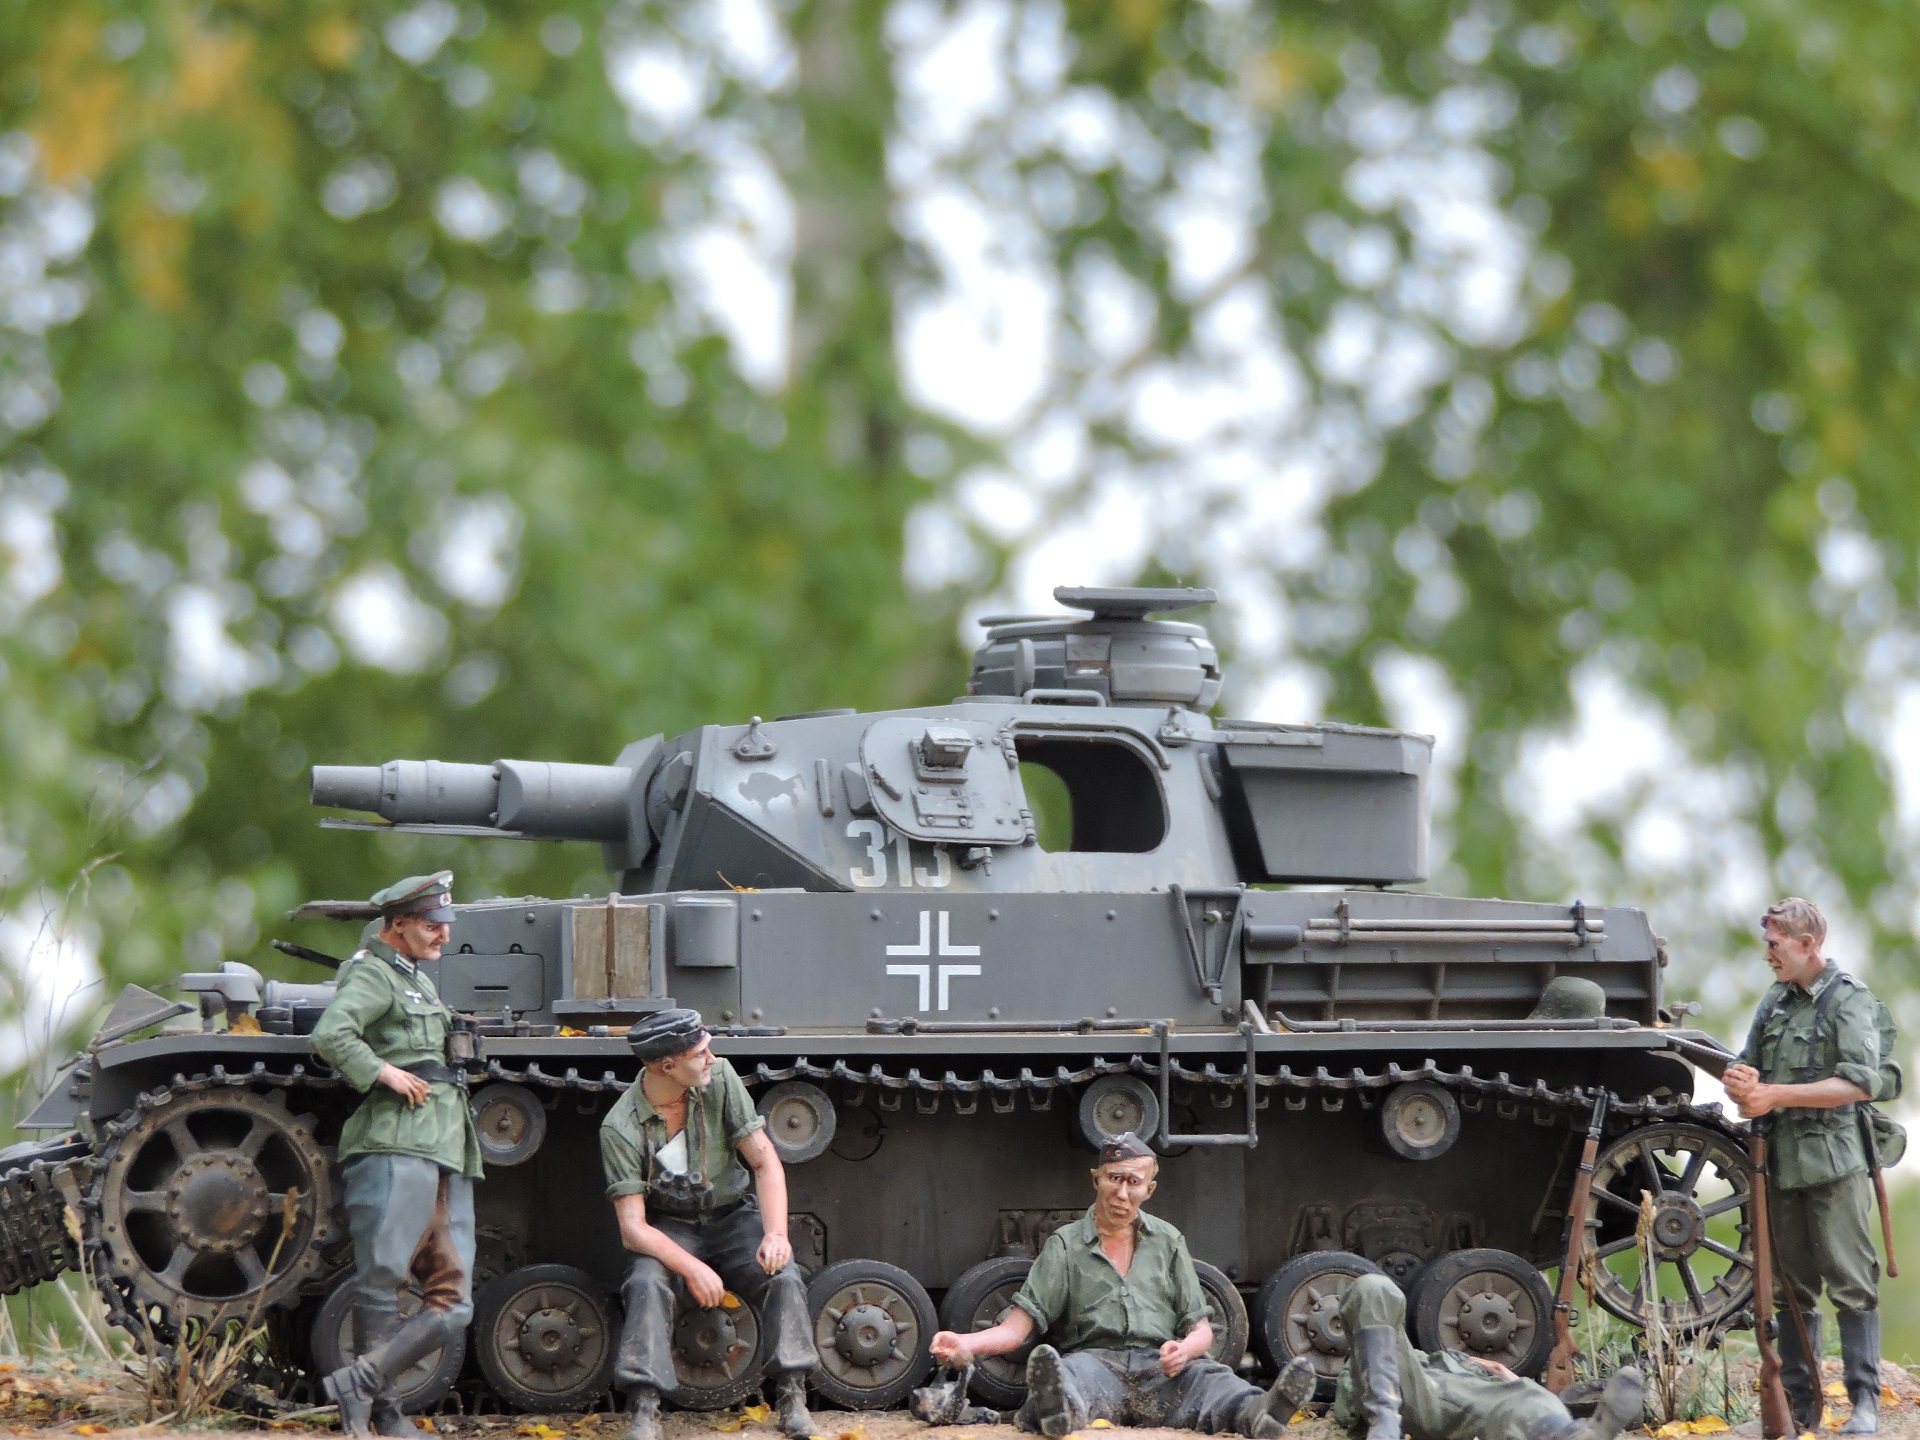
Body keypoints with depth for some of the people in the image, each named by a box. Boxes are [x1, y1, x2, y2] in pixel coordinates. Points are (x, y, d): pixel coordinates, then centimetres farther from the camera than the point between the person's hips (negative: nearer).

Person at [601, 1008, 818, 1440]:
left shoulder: (720, 1080, -12)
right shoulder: (619, 1128, -19)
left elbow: (766, 1161, -11)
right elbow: (632, 1227, -21)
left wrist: (776, 1234, -26)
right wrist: (691, 1268, -35)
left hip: (733, 1217, 2)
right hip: (669, 1229, -2)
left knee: (784, 1277, -26)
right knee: (646, 1283, -32)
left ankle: (792, 1394, -16)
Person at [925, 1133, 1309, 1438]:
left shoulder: (1168, 1242, 23)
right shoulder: (1065, 1246, 15)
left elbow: (1202, 1329, 18)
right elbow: (1016, 1328, 7)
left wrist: (1187, 1348, -8)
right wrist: (966, 1343, -15)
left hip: (1161, 1368, 2)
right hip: (1095, 1359, -2)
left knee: (1209, 1379, -33)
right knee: (1069, 1373, -40)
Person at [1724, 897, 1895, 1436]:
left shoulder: (1850, 1000, -6)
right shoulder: (1775, 1001, 15)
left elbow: (1860, 1084, -17)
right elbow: (1749, 1068, 22)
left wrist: (1776, 1094, -20)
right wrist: (1742, 1083, -4)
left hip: (1834, 1164, -7)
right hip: (1781, 1163, 7)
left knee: (1851, 1284, -6)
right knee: (1791, 1286, 9)